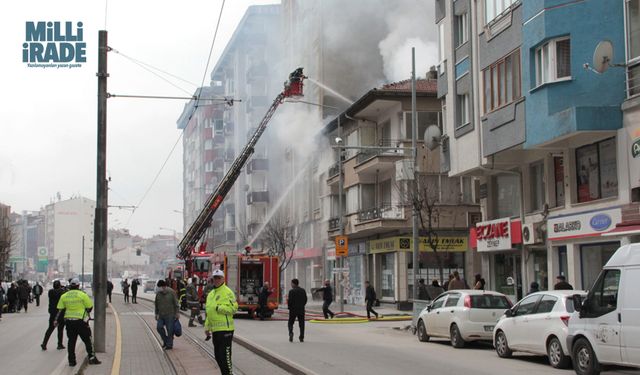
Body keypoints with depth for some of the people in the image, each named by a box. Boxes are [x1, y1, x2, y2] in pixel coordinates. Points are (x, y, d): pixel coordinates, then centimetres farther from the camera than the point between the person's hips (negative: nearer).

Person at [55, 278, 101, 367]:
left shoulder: (64, 296, 5)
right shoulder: (82, 295, -6)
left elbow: (60, 310, 6)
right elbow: (90, 307, -2)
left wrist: (57, 320, 12)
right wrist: (86, 313, 17)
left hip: (69, 321, 4)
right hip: (81, 321, -4)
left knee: (71, 341, 12)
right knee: (87, 340, 6)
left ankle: (71, 361, 13)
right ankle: (91, 358, 4)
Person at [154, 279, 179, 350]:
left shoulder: (171, 292, -6)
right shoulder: (158, 293, 6)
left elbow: (176, 303, -4)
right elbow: (156, 304, 15)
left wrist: (177, 313, -6)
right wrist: (156, 314, 14)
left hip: (170, 315, -4)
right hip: (161, 315, 4)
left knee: (170, 330, -3)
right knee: (159, 327, -6)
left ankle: (169, 344, 7)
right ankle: (165, 340, 14)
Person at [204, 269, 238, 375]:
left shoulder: (227, 292, -8)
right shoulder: (211, 294, 17)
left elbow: (234, 308, -16)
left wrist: (219, 307, -17)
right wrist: (207, 327, 20)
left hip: (225, 329, -9)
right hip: (215, 329, 9)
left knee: (225, 356, -9)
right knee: (218, 356, 15)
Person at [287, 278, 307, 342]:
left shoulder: (291, 291, -11)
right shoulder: (303, 291, 5)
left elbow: (290, 301, -13)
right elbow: (305, 300, 6)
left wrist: (289, 307, 1)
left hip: (293, 309, -4)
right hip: (301, 310, 4)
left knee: (290, 323, 7)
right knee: (301, 323, 8)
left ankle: (291, 333, -17)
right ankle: (301, 337, 6)